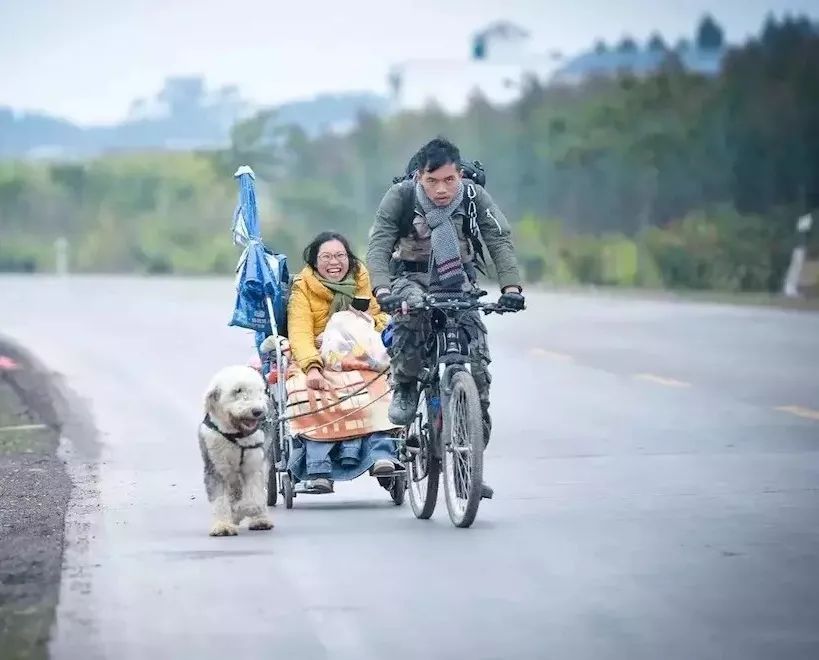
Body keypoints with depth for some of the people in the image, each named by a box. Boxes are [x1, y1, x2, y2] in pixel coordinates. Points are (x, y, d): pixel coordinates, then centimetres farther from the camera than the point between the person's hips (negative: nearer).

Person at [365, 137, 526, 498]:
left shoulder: (474, 197, -16)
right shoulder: (401, 196, -20)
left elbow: (500, 241, -21)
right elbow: (378, 245, -27)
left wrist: (511, 286, -38)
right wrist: (382, 290, -45)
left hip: (457, 282, 2)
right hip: (411, 276, -2)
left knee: (477, 359, -14)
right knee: (411, 309, -39)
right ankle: (404, 388, -15)